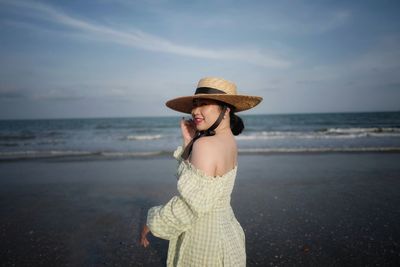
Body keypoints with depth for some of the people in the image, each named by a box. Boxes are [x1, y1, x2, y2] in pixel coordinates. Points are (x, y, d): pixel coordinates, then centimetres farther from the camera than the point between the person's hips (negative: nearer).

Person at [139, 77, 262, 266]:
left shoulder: (206, 145, -26)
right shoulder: (228, 140, 0)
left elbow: (190, 204, -24)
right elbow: (190, 176, 8)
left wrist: (152, 222, -10)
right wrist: (188, 141, -1)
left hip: (203, 242, -8)